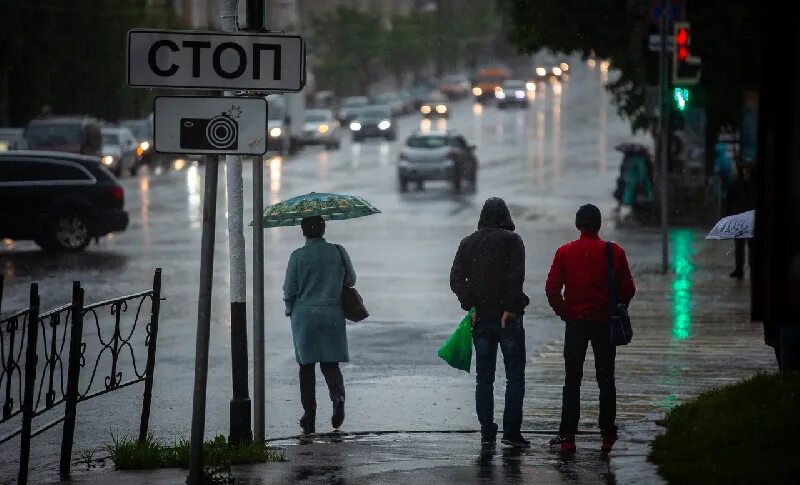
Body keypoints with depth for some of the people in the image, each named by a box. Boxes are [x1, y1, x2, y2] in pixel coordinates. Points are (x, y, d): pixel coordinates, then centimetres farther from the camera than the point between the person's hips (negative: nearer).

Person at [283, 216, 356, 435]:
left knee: (307, 365, 7)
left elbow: (289, 290, -5)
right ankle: (338, 395, -21)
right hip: (333, 316, 2)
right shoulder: (338, 252, -2)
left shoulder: (298, 256, -9)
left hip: (304, 316, -2)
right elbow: (351, 280, 9)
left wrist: (290, 310, 13)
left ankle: (309, 416, 7)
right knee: (330, 362, 10)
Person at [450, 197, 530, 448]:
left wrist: (471, 306, -3)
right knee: (515, 376, 2)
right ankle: (511, 431, -4)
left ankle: (487, 432, 7)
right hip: (507, 318, -4)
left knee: (483, 378, 10)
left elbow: (456, 279, -1)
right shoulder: (511, 240, -5)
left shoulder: (468, 243, 7)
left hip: (480, 317, 4)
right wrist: (510, 308, -12)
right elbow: (516, 276, -15)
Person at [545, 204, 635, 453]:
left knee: (572, 381, 5)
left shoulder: (565, 252, -4)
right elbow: (628, 289, -2)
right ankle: (607, 435, 7)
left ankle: (567, 436, 0)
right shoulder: (614, 252, -4)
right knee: (606, 380, 8)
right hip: (604, 322, 0)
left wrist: (564, 312, 7)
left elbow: (552, 289, -7)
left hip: (575, 322, 0)